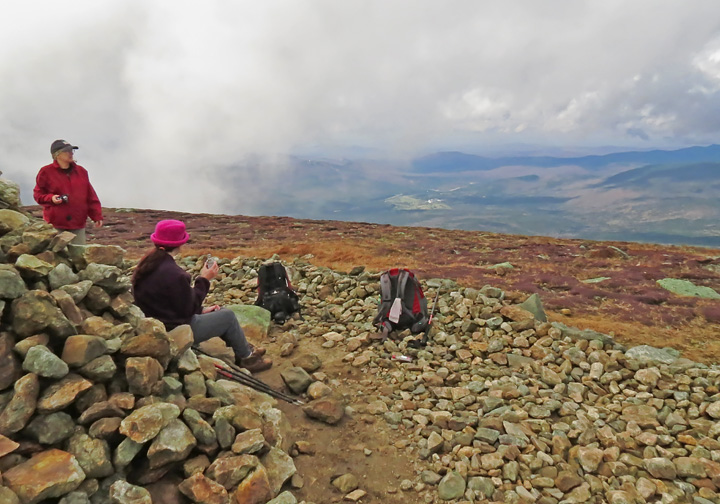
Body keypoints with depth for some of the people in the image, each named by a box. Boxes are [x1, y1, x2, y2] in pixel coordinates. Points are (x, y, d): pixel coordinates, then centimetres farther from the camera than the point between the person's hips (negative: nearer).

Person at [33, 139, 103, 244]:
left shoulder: (81, 171, 10)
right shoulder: (46, 172, 0)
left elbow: (91, 196, 8)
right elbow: (38, 194, 5)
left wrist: (97, 216, 3)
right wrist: (51, 198, -16)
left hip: (78, 225, 3)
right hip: (55, 224, -3)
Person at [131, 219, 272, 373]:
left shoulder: (147, 264, 1)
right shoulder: (172, 273, -28)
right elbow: (188, 309, -17)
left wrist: (201, 310, 8)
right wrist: (204, 280, -10)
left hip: (158, 326, 9)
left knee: (219, 313, 22)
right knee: (228, 315, 4)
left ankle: (244, 349, 33)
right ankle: (247, 358, 22)